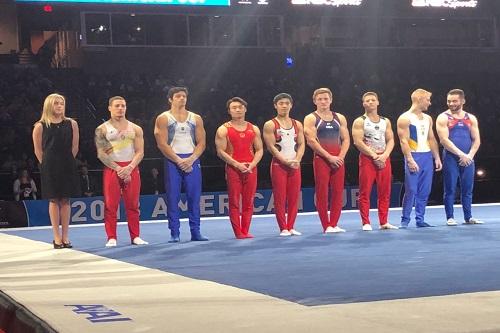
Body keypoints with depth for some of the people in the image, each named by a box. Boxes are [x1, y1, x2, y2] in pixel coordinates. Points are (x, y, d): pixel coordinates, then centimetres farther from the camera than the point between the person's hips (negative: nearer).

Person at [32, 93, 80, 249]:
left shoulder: (71, 124, 4)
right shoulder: (40, 126, -1)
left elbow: (74, 147, 7)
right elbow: (38, 150, 2)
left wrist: (67, 161, 4)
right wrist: (47, 165, 1)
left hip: (67, 167, 2)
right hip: (49, 168, -2)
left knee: (65, 201, 4)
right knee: (54, 201, 1)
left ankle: (65, 236, 9)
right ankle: (57, 237, 6)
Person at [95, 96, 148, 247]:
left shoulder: (135, 129, 10)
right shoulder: (102, 129, 3)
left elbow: (139, 152, 3)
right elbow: (101, 154, -4)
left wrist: (129, 168, -13)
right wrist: (118, 169, -13)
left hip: (131, 169, 2)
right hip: (111, 169, -2)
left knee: (132, 205, 3)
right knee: (111, 205, -3)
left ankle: (135, 236, 8)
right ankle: (111, 238, 1)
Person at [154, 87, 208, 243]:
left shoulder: (196, 118, 11)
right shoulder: (163, 118, 2)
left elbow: (201, 143, 6)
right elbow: (162, 144, -6)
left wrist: (191, 159, -10)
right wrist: (179, 160, -13)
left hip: (192, 161, 3)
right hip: (172, 161, -3)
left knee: (194, 197, 2)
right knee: (173, 198, -3)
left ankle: (195, 232, 7)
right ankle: (175, 234, 1)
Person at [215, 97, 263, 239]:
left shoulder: (254, 129, 12)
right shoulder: (223, 130, 0)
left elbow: (259, 150, 11)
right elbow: (221, 152, -6)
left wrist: (252, 164, -7)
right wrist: (237, 164, -15)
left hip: (251, 169, 3)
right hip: (233, 169, -3)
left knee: (248, 202, 3)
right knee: (234, 202, -3)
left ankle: (245, 231, 9)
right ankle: (238, 232, 0)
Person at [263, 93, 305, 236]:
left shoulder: (297, 125, 12)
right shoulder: (270, 125, -2)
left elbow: (301, 144, 8)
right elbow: (271, 147, -9)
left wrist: (297, 160, -9)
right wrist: (286, 161, -16)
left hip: (295, 165, 4)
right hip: (279, 165, -4)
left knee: (294, 197, 3)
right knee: (280, 198, -4)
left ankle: (291, 227, 12)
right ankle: (283, 228, 2)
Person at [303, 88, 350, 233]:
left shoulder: (340, 118, 13)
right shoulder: (311, 119, 0)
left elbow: (346, 139, 10)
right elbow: (311, 141, -10)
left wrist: (341, 157, -7)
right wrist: (329, 157, -15)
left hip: (338, 160, 4)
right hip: (321, 160, -4)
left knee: (338, 193, 2)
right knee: (322, 194, -4)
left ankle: (334, 224, 9)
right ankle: (326, 226, 1)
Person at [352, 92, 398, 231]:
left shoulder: (386, 121, 13)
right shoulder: (360, 122, -2)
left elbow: (390, 140, 8)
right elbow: (358, 142, -12)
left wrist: (385, 155, -10)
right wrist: (374, 156, -17)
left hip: (384, 158, 4)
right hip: (367, 158, -4)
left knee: (384, 192, 5)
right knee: (365, 192, -5)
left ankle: (384, 222, 12)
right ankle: (366, 223, -1)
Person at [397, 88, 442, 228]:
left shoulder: (428, 118, 15)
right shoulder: (405, 118, -6)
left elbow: (432, 139, 19)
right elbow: (404, 141, -12)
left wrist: (437, 157, 11)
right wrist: (410, 160, -20)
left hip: (427, 156, 6)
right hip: (414, 156, -6)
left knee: (424, 191, 5)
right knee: (411, 190, -8)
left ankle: (420, 219, 11)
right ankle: (405, 220, -1)